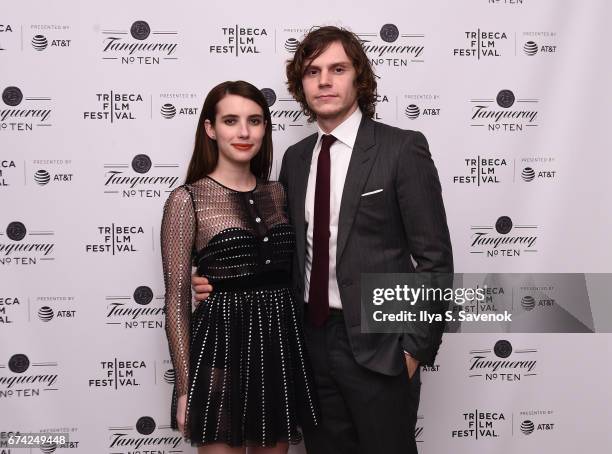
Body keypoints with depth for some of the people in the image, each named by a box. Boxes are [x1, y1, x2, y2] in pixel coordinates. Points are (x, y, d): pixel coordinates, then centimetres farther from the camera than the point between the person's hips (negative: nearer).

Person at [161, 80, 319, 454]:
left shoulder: (277, 193, 8)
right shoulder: (187, 200, -8)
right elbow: (177, 300, -7)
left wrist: (299, 349, 10)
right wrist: (185, 386, -8)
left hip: (281, 346, 5)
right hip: (222, 346, -5)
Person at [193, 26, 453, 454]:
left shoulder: (401, 148, -7)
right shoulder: (295, 158, 9)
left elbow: (434, 258, -8)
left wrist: (416, 346, -11)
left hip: (377, 342, -5)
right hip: (312, 339, 5)